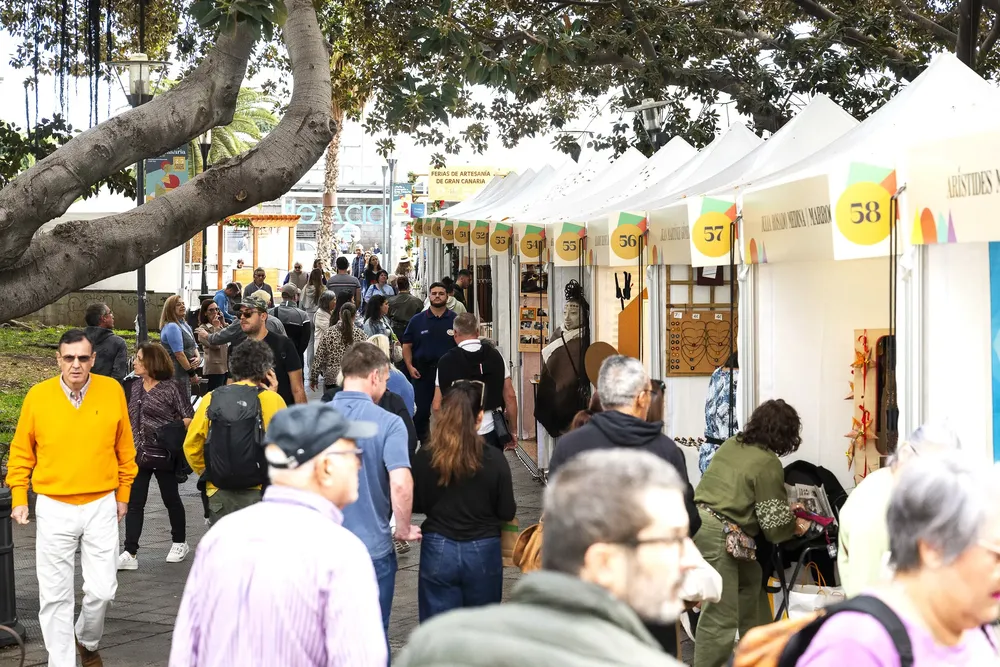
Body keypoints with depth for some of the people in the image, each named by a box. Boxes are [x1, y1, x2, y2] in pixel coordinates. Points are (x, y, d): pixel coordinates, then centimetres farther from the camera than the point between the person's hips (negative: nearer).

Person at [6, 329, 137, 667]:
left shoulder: (112, 391, -4)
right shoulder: (38, 395, -5)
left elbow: (124, 448, 7)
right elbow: (20, 451, 5)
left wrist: (123, 493, 10)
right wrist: (19, 497, 1)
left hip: (101, 506, 1)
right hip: (54, 509, 0)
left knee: (102, 589, 3)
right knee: (55, 595, 3)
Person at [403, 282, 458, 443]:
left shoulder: (455, 320, 1)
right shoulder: (417, 320, 5)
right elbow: (407, 345, 7)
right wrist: (410, 366, -5)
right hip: (422, 372, 1)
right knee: (420, 411, 5)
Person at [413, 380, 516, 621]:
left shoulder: (424, 458, -10)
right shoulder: (494, 459, -13)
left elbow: (416, 505, 2)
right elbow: (507, 513, -5)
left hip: (438, 552, 0)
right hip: (483, 552, 0)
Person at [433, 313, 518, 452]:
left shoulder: (447, 361, -5)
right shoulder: (495, 356, 0)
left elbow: (437, 406, -4)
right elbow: (510, 397, 2)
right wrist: (513, 431, 11)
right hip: (491, 430, 2)